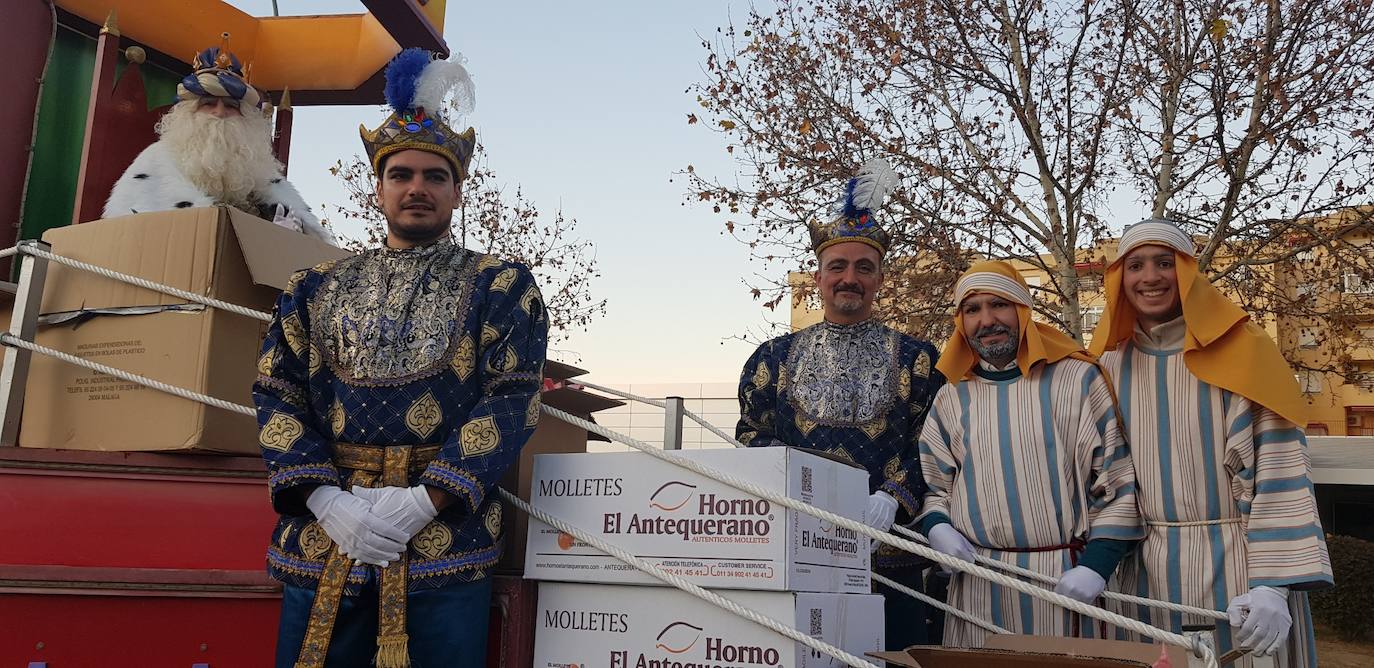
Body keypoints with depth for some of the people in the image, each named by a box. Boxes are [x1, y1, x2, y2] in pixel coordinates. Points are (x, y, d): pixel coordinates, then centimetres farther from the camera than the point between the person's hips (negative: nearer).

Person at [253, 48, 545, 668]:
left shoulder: (502, 286, 4)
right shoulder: (316, 289, 13)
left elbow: (512, 399, -6)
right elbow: (278, 396, 6)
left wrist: (423, 500, -15)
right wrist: (327, 499, -10)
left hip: (445, 533, -2)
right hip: (322, 537, 3)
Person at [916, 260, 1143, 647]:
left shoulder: (1078, 379, -2)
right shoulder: (951, 398, 8)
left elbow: (1118, 481, -2)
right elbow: (932, 485, 14)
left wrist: (1096, 565, -9)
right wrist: (937, 528, -6)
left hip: (1064, 578, -2)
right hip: (978, 580, 3)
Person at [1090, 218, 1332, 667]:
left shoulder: (1239, 351, -4)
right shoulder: (1111, 365, 6)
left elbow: (1280, 468, -10)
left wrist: (1274, 584, -17)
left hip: (1233, 568, -3)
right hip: (1145, 575, 3)